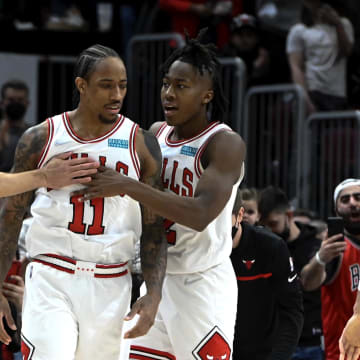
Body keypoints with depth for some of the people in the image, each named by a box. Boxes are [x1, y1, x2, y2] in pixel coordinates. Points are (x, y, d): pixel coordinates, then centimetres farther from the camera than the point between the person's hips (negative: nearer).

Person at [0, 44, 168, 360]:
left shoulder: (141, 144, 1)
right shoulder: (40, 139, 0)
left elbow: (153, 228, 3)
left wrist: (153, 295, -8)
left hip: (110, 286, 2)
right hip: (50, 280, -1)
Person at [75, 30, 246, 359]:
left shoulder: (226, 144, -16)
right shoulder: (156, 134, 7)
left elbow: (201, 215, -31)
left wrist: (128, 186, -32)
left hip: (204, 285, -7)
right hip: (158, 279, 7)